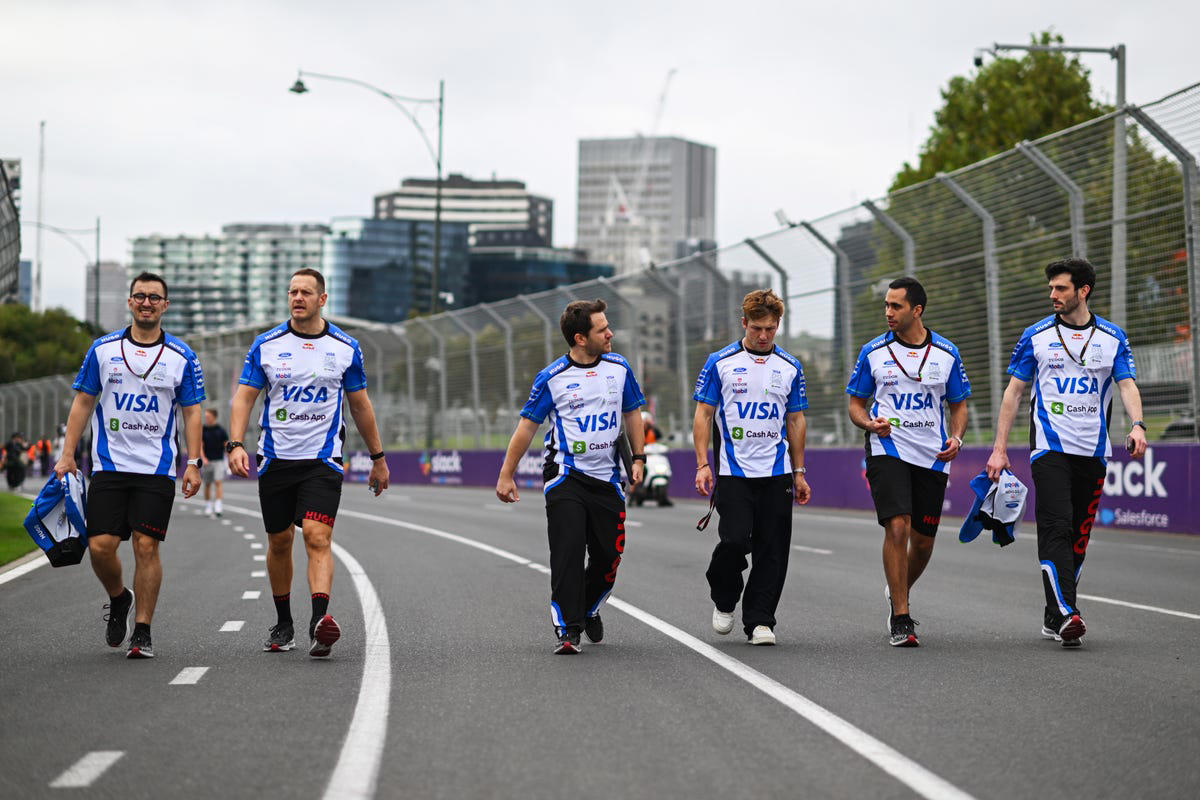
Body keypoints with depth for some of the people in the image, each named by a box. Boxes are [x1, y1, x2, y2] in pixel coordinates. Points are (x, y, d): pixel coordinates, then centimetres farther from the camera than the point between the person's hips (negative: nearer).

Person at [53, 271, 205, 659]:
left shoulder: (182, 357, 4)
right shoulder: (103, 349, 6)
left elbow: (191, 412, 7)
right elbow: (83, 402, 10)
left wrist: (193, 463, -2)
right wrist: (67, 454, 4)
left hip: (157, 470, -1)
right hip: (108, 466, 1)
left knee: (146, 546, -7)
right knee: (100, 545, -7)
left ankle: (142, 631, 2)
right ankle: (118, 599, 24)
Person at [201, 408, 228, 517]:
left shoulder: (220, 430, 2)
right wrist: (203, 458, -19)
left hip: (219, 461, -1)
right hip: (206, 462, 1)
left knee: (218, 483, -12)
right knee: (207, 485, 7)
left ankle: (217, 508, -17)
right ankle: (208, 507, 20)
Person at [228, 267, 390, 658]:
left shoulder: (345, 348, 3)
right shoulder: (266, 344, 2)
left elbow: (360, 405, 13)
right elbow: (244, 396, 1)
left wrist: (378, 457, 17)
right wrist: (235, 444, -14)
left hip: (323, 460, -2)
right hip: (276, 459, 2)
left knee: (317, 537, -18)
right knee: (279, 541, 10)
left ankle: (320, 621, -30)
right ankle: (283, 624, 25)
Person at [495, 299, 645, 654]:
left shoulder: (619, 368, 3)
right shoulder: (552, 378, -7)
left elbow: (632, 413, 16)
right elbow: (527, 425, 0)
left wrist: (638, 458, 9)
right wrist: (506, 475, 0)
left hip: (607, 478, 4)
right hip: (566, 476, -3)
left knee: (609, 555, 6)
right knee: (568, 554, -11)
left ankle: (589, 609, 32)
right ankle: (567, 629, -6)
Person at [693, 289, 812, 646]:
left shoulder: (790, 367, 9)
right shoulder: (720, 363, 1)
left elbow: (796, 421, 15)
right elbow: (703, 415, 2)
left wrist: (799, 473, 11)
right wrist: (703, 464, -7)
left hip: (777, 473, 3)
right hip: (733, 472, -3)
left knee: (772, 550, -1)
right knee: (735, 540, -13)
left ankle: (759, 621, 7)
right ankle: (724, 600, 14)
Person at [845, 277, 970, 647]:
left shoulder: (947, 353, 5)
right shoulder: (873, 352, 2)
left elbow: (958, 406, 14)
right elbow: (855, 404, 9)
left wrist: (956, 438, -5)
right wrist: (871, 424, -12)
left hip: (933, 457, 2)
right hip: (888, 450, -2)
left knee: (923, 540, 7)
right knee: (897, 526, -19)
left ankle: (897, 593, 37)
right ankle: (900, 618, -12)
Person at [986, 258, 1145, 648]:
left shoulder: (1113, 338, 7)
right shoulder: (1036, 335, 4)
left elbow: (1127, 384, -2)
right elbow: (1013, 391, 6)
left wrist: (1137, 425, -22)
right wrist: (999, 448, 0)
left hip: (1093, 451, 3)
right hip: (1049, 449, -2)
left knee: (1079, 536, 7)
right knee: (1056, 529, -17)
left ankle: (1054, 617, 17)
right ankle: (1065, 615, -26)